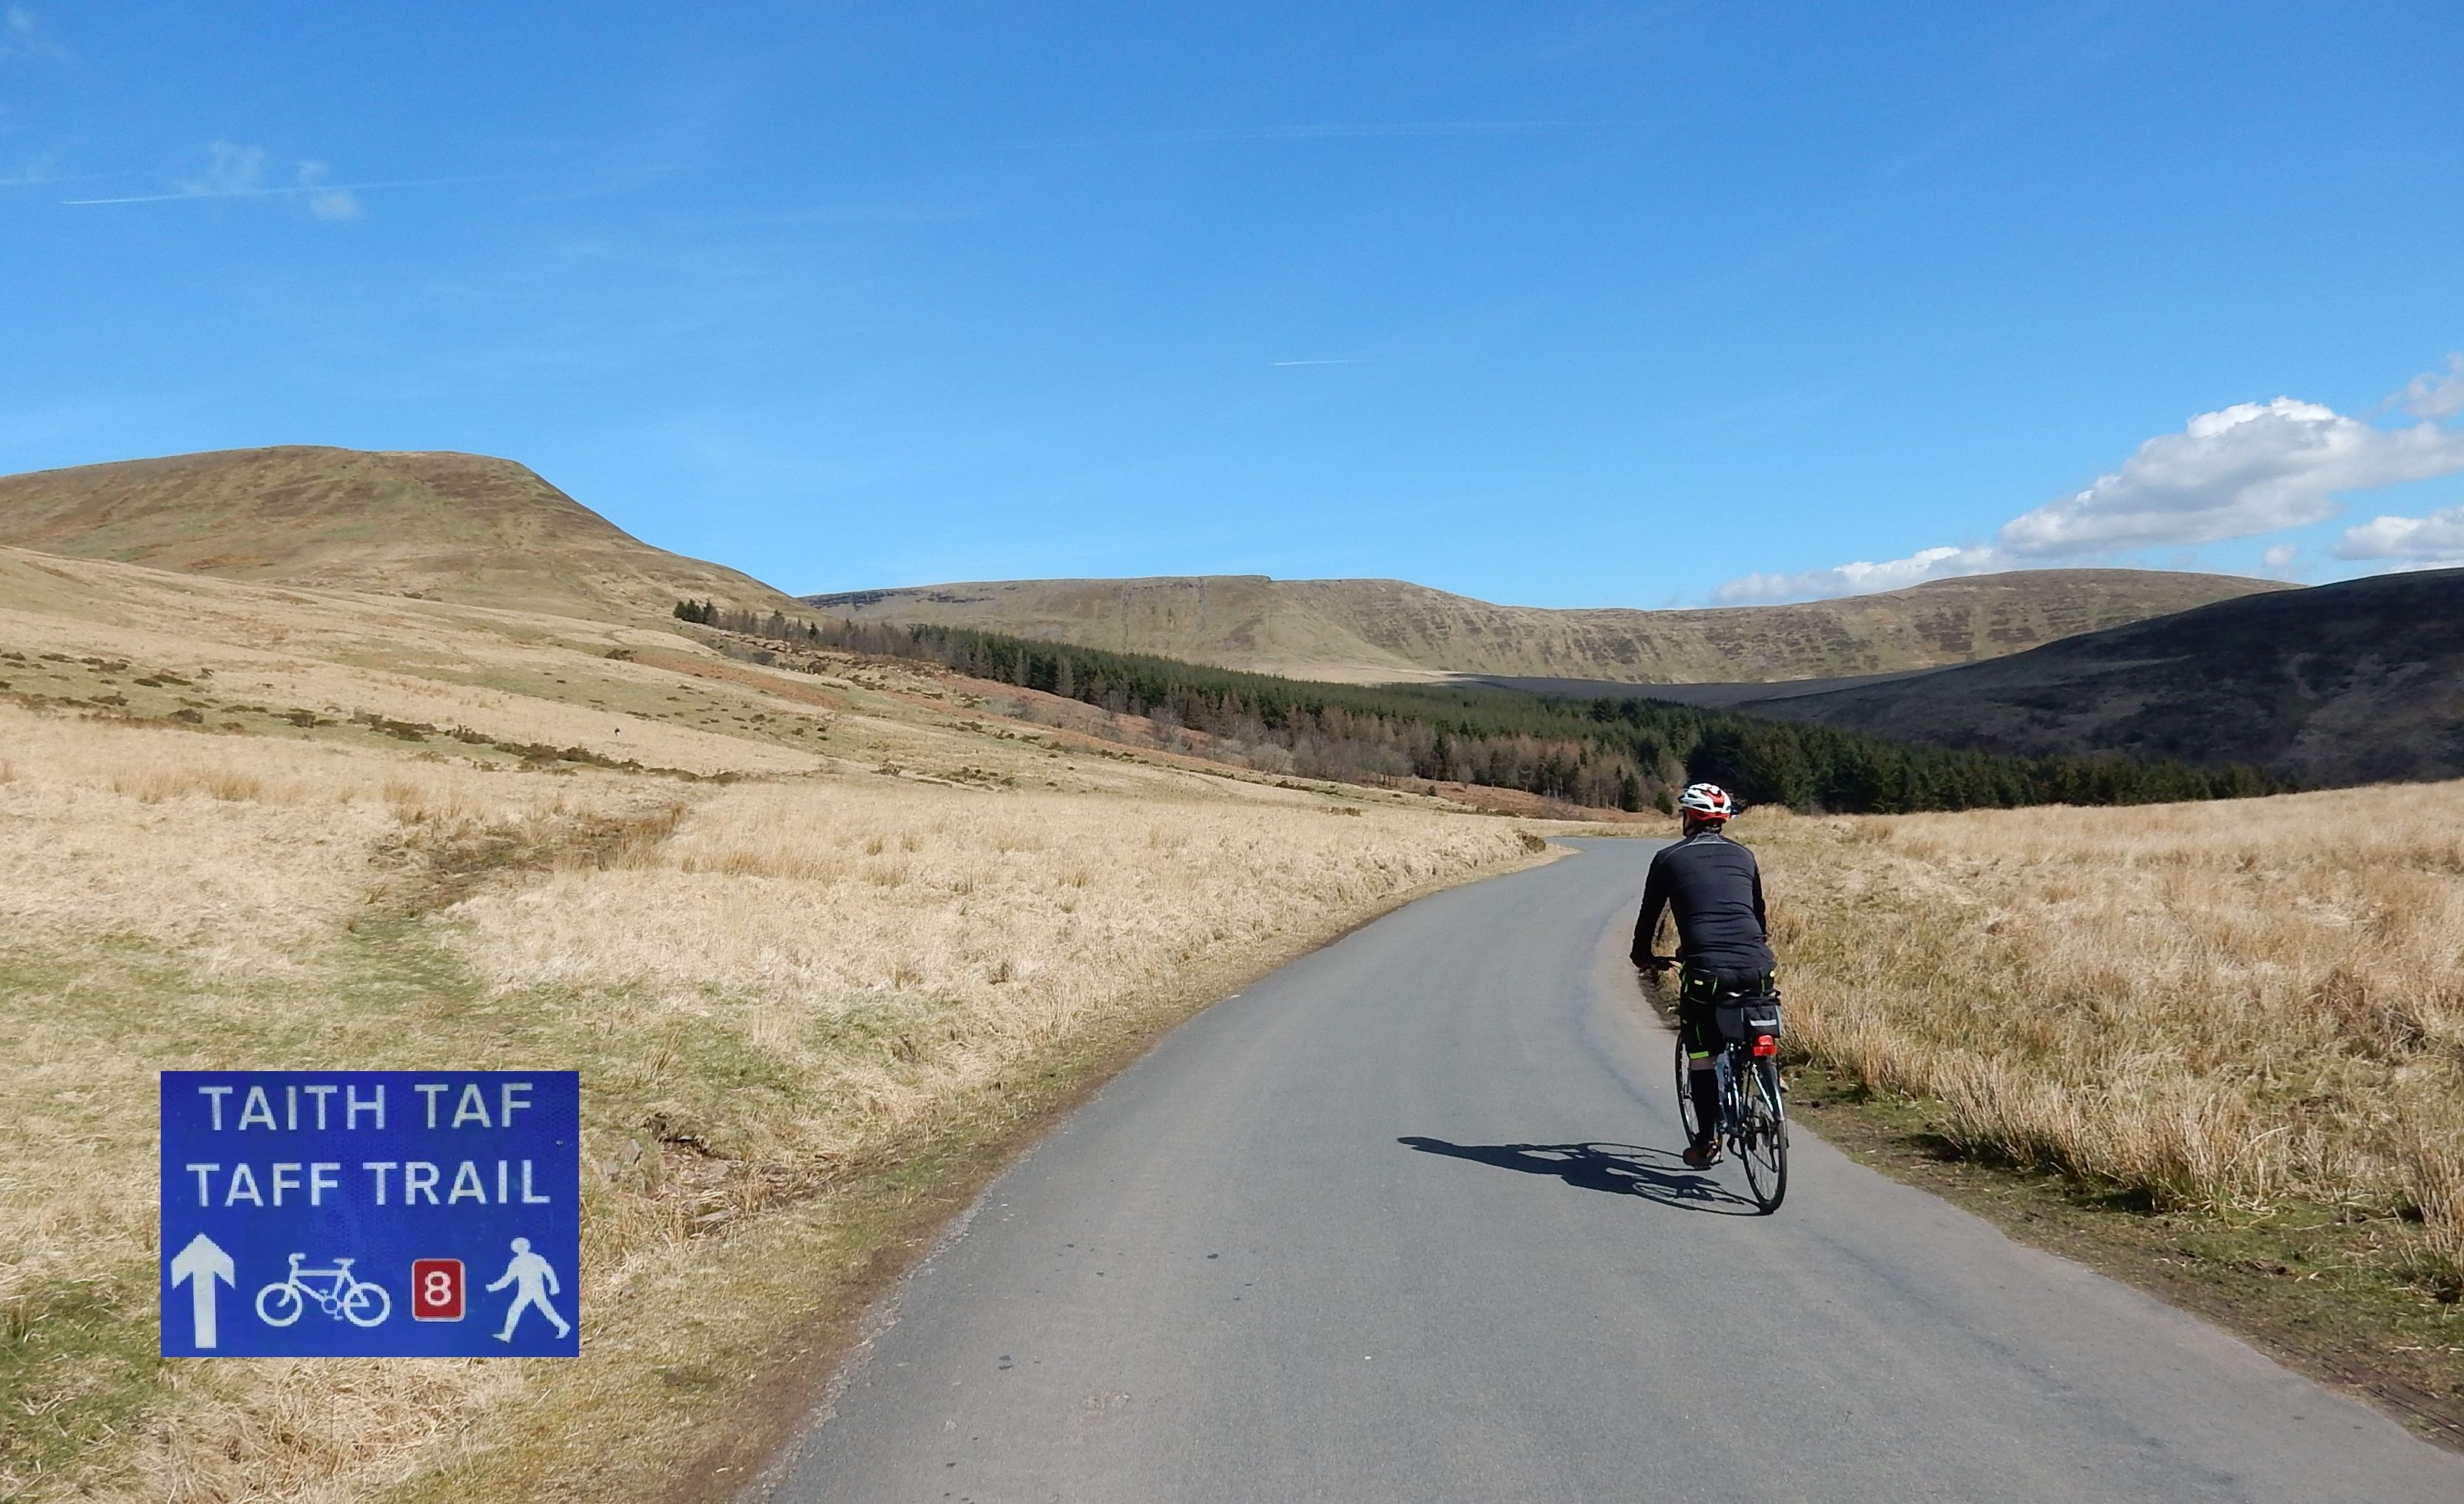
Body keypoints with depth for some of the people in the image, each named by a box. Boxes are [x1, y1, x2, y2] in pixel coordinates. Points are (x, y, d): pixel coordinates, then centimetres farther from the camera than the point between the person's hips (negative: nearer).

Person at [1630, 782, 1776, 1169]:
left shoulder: (1669, 858, 11)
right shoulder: (1743, 856, 20)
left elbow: (1649, 913, 19)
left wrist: (1644, 957, 36)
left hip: (1705, 969, -3)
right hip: (1757, 967, 3)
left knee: (1701, 1052, 12)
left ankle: (1707, 1141, 11)